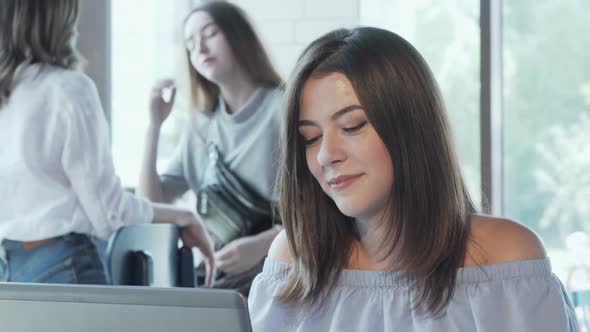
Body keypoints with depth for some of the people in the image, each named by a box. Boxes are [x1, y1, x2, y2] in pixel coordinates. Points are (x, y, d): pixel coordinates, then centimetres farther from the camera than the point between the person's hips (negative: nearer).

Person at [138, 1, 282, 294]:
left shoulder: (283, 107, -2)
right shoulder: (201, 126, 14)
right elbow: (151, 204, 9)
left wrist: (261, 245, -21)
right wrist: (154, 125, 3)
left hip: (276, 274, -4)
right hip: (215, 277, 5)